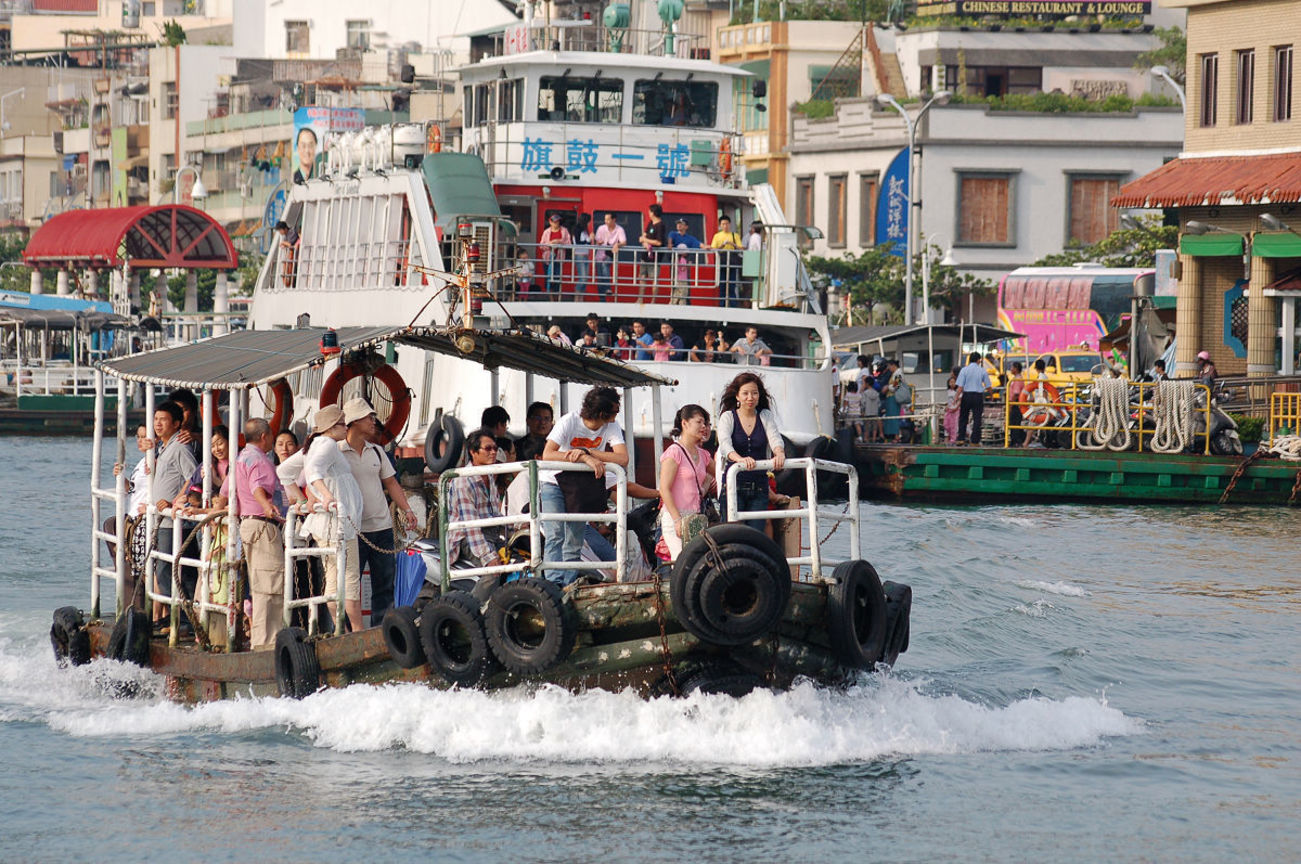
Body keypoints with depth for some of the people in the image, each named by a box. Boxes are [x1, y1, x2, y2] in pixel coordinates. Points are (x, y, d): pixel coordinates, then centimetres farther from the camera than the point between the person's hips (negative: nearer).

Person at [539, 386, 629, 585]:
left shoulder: (612, 427, -13)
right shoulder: (569, 421, -24)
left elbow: (623, 459, -25)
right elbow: (547, 455, -33)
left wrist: (587, 452, -34)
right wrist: (586, 459, -42)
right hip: (553, 482, -4)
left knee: (574, 543, 2)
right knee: (555, 534, -19)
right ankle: (555, 583, -28)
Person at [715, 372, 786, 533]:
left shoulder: (766, 416, 9)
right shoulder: (728, 417, 1)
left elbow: (774, 437, -8)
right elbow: (724, 443, -17)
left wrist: (779, 454, -33)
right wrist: (740, 459, -39)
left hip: (759, 488, 2)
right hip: (734, 485, -2)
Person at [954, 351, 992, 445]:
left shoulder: (964, 370, -2)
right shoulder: (982, 371, 0)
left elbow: (960, 386, -6)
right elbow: (988, 387, 4)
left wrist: (957, 398, -3)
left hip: (966, 395, 0)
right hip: (978, 395, 0)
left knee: (963, 418, 10)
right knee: (977, 419, 3)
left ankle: (961, 439, 4)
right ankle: (975, 440, 1)